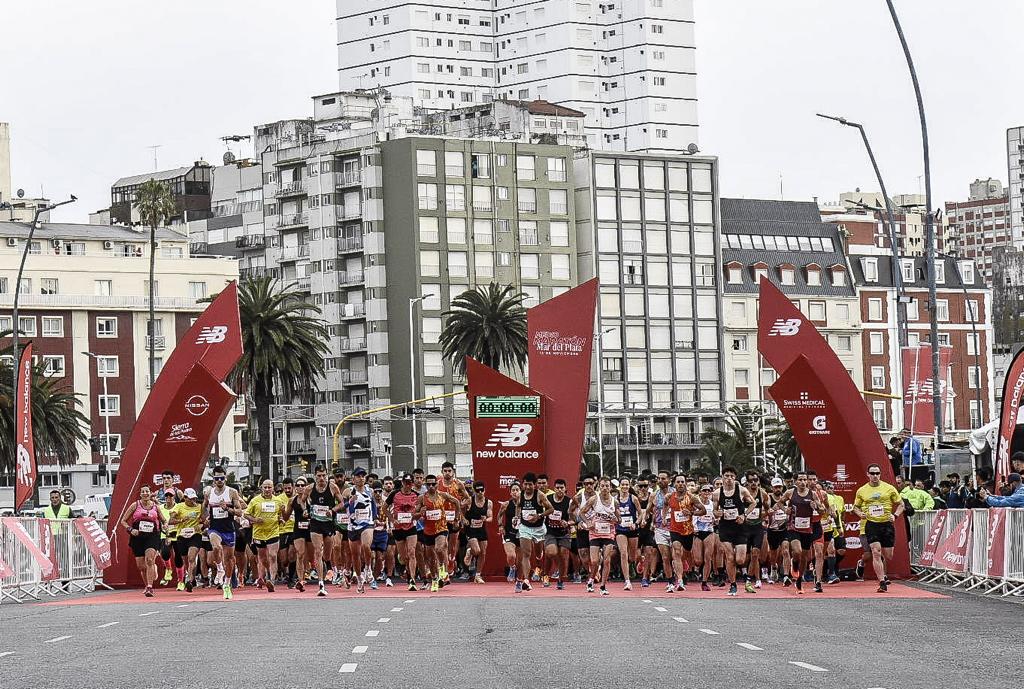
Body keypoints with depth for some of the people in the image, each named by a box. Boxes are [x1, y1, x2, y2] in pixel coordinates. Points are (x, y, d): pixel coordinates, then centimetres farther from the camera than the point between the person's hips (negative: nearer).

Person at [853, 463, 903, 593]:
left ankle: (883, 574, 37)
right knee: (876, 552, -15)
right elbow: (856, 506, 17)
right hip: (871, 524, -1)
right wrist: (860, 514, -5)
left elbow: (901, 504, 9)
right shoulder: (861, 491, 5)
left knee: (888, 556, 5)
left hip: (887, 524, 1)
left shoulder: (889, 488, 2)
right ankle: (882, 582, -14)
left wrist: (895, 515, -8)